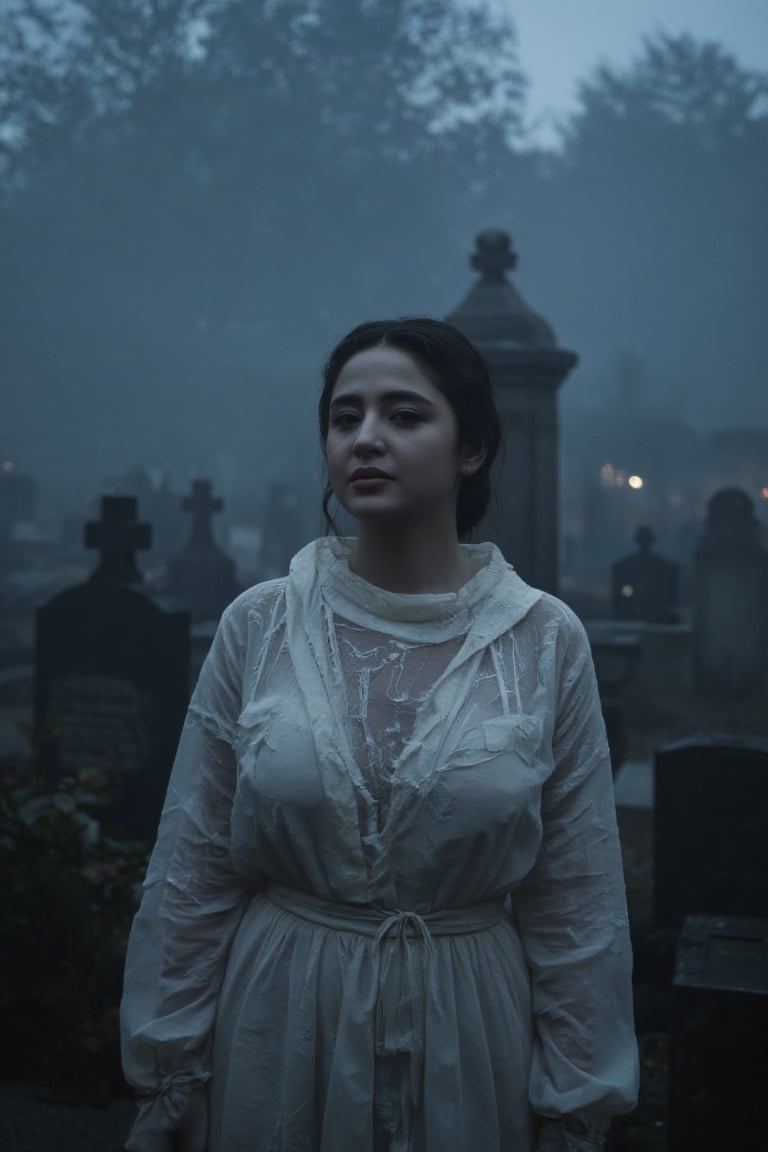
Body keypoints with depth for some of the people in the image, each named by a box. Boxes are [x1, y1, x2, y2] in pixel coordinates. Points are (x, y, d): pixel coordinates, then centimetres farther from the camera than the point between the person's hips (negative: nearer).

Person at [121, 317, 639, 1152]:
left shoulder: (546, 641, -7)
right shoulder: (257, 626, -6)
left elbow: (578, 906, -3)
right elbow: (189, 876, -2)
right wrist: (168, 1084, 0)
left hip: (469, 1044, 0)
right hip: (278, 1043, 1)